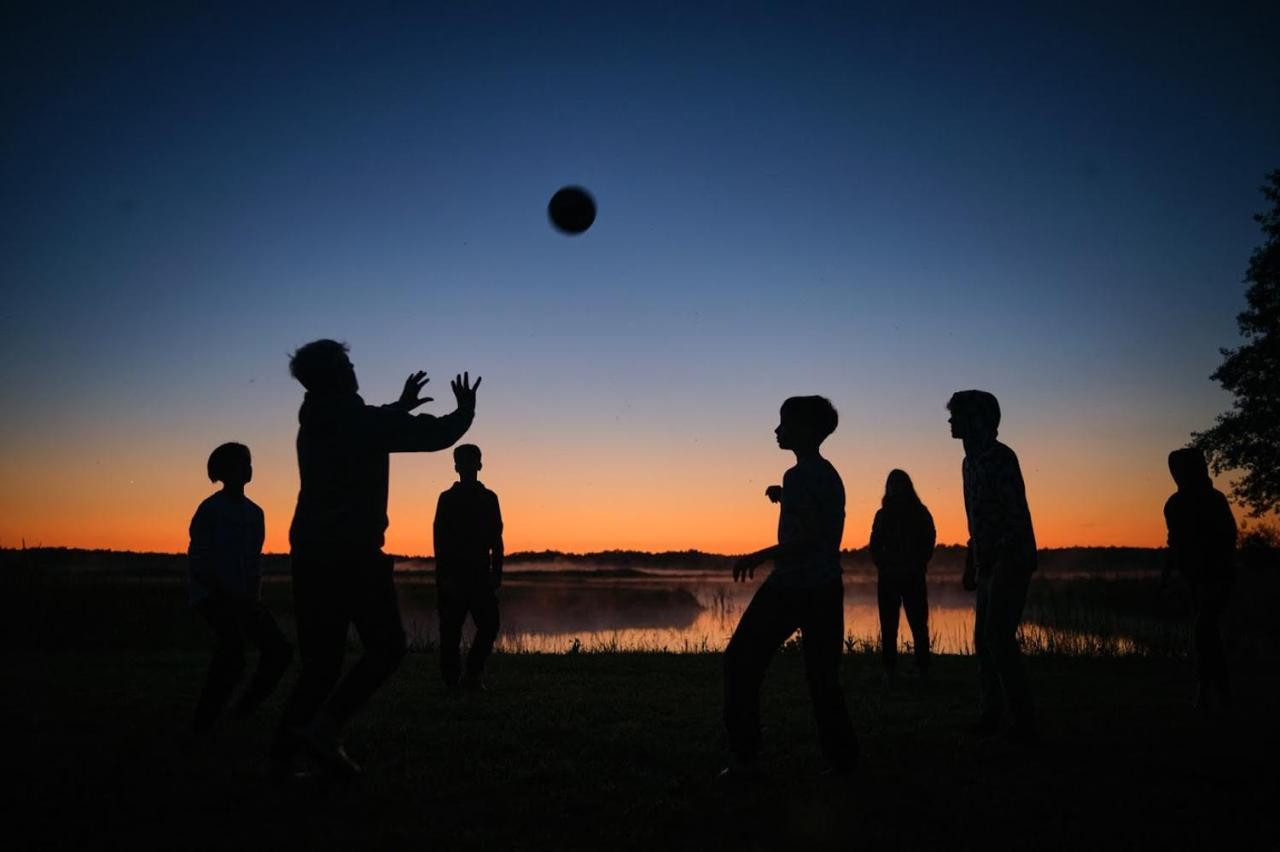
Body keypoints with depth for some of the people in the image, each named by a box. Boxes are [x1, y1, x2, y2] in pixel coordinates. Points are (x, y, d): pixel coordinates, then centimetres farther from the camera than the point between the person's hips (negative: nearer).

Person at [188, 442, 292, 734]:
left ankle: (245, 710, 12)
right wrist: (227, 595, -20)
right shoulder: (210, 509, -8)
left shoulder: (254, 512, 12)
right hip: (211, 594, -7)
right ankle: (203, 722, -17)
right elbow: (197, 562, -11)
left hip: (242, 598, 7)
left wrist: (253, 598, 1)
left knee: (279, 650, -4)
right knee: (233, 647, -29)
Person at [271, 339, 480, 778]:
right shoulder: (365, 421, -9)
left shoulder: (313, 423, 14)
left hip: (309, 556, 8)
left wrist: (400, 407, 42)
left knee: (320, 662, 11)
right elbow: (437, 435, -5)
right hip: (354, 555, -7)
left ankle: (282, 754, 5)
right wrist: (465, 410, 14)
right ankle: (325, 726, -10)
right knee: (386, 647, 3)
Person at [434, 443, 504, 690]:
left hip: (481, 575, 3)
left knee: (489, 625, -6)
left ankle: (472, 674, 7)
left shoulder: (489, 498, 11)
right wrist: (444, 576, -13)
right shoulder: (447, 499, 2)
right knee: (451, 631, 0)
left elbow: (496, 538, 11)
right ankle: (452, 681, 8)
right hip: (452, 576, -3)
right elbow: (439, 538, -4)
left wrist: (496, 572, 1)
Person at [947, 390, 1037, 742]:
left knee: (998, 639, -10)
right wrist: (970, 566, 20)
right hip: (989, 564, 10)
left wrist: (991, 558, -25)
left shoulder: (999, 457, -13)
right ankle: (989, 715, 21)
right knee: (984, 639, 12)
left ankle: (1024, 724, -3)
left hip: (1010, 561, -9)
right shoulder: (971, 462, 15)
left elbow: (1017, 514, -20)